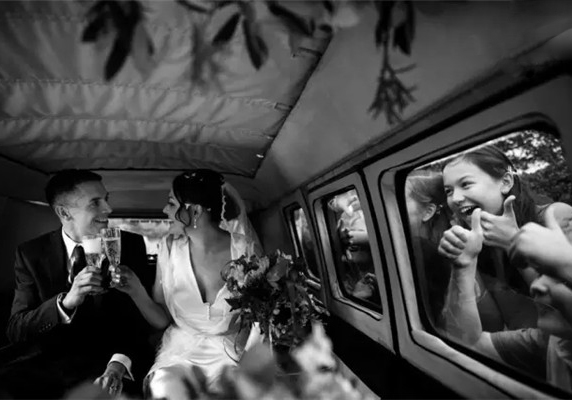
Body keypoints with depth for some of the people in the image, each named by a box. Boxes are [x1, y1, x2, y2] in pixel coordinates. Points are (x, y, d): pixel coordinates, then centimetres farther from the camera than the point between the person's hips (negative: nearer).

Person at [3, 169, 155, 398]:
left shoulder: (130, 245, -5)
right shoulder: (32, 253, -1)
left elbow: (142, 317, -5)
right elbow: (15, 330, -5)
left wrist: (119, 363, -23)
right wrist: (65, 302, -25)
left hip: (107, 363, -1)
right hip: (52, 363, 2)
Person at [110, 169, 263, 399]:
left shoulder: (245, 249, -14)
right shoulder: (170, 248, -4)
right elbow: (161, 320, 1)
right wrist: (137, 292, -15)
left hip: (230, 354, -1)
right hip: (180, 353, 2)